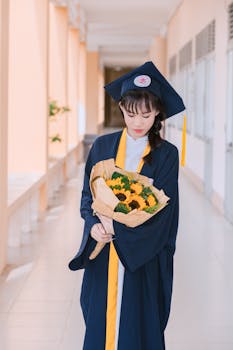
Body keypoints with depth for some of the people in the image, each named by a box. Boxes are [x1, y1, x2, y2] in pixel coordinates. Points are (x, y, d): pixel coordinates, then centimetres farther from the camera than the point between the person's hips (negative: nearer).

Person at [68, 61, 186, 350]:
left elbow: (161, 210, -9)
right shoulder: (103, 146, 4)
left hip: (144, 258, -2)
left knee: (139, 326, 4)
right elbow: (87, 195, 6)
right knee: (100, 323, 6)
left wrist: (116, 225, -17)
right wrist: (93, 224, -14)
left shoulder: (166, 154, -3)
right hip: (102, 254, 2)